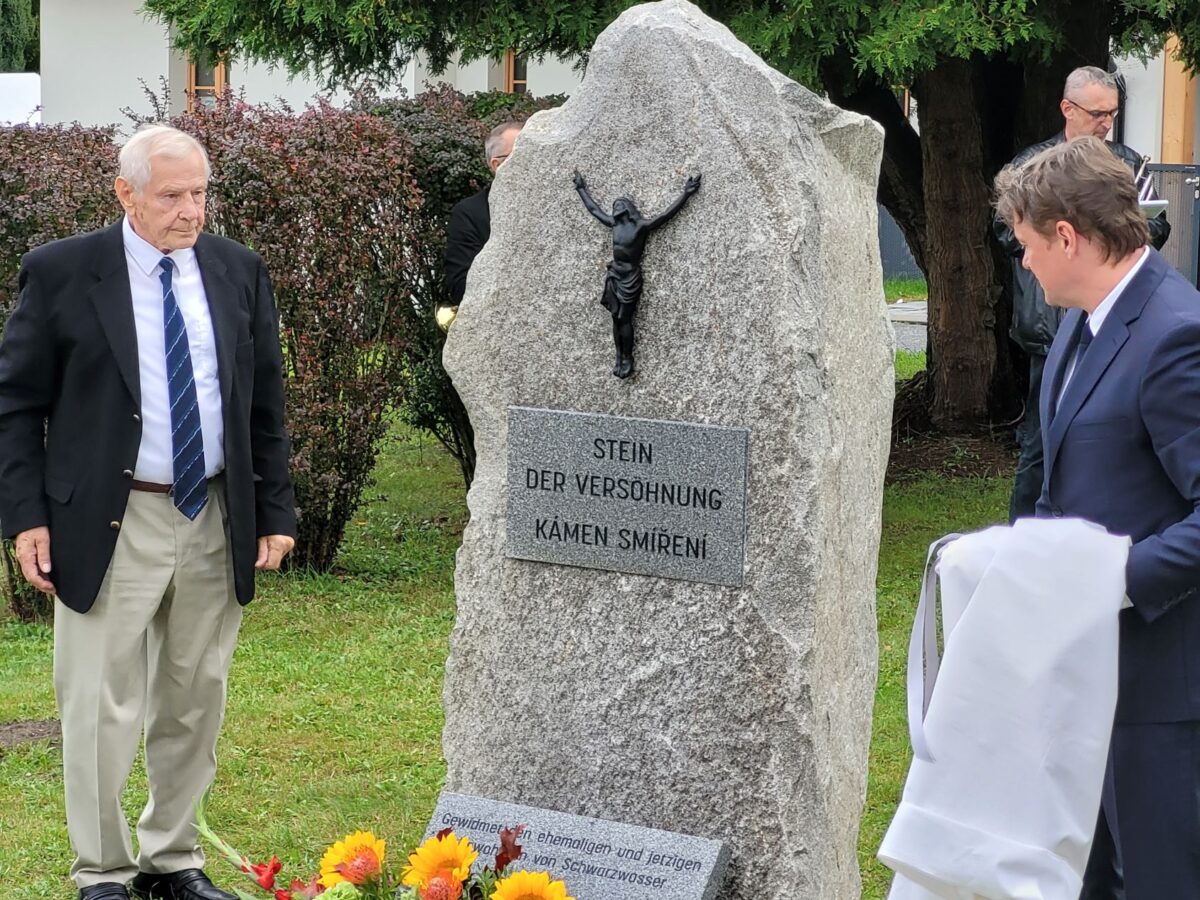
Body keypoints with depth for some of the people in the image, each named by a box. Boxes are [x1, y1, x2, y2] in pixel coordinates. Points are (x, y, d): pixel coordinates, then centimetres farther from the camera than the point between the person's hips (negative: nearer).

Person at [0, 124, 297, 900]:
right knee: (102, 710, -2)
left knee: (195, 704, 12)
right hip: (110, 524, -4)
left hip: (217, 521, 4)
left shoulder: (239, 273, 6)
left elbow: (266, 404, 11)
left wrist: (276, 511, 5)